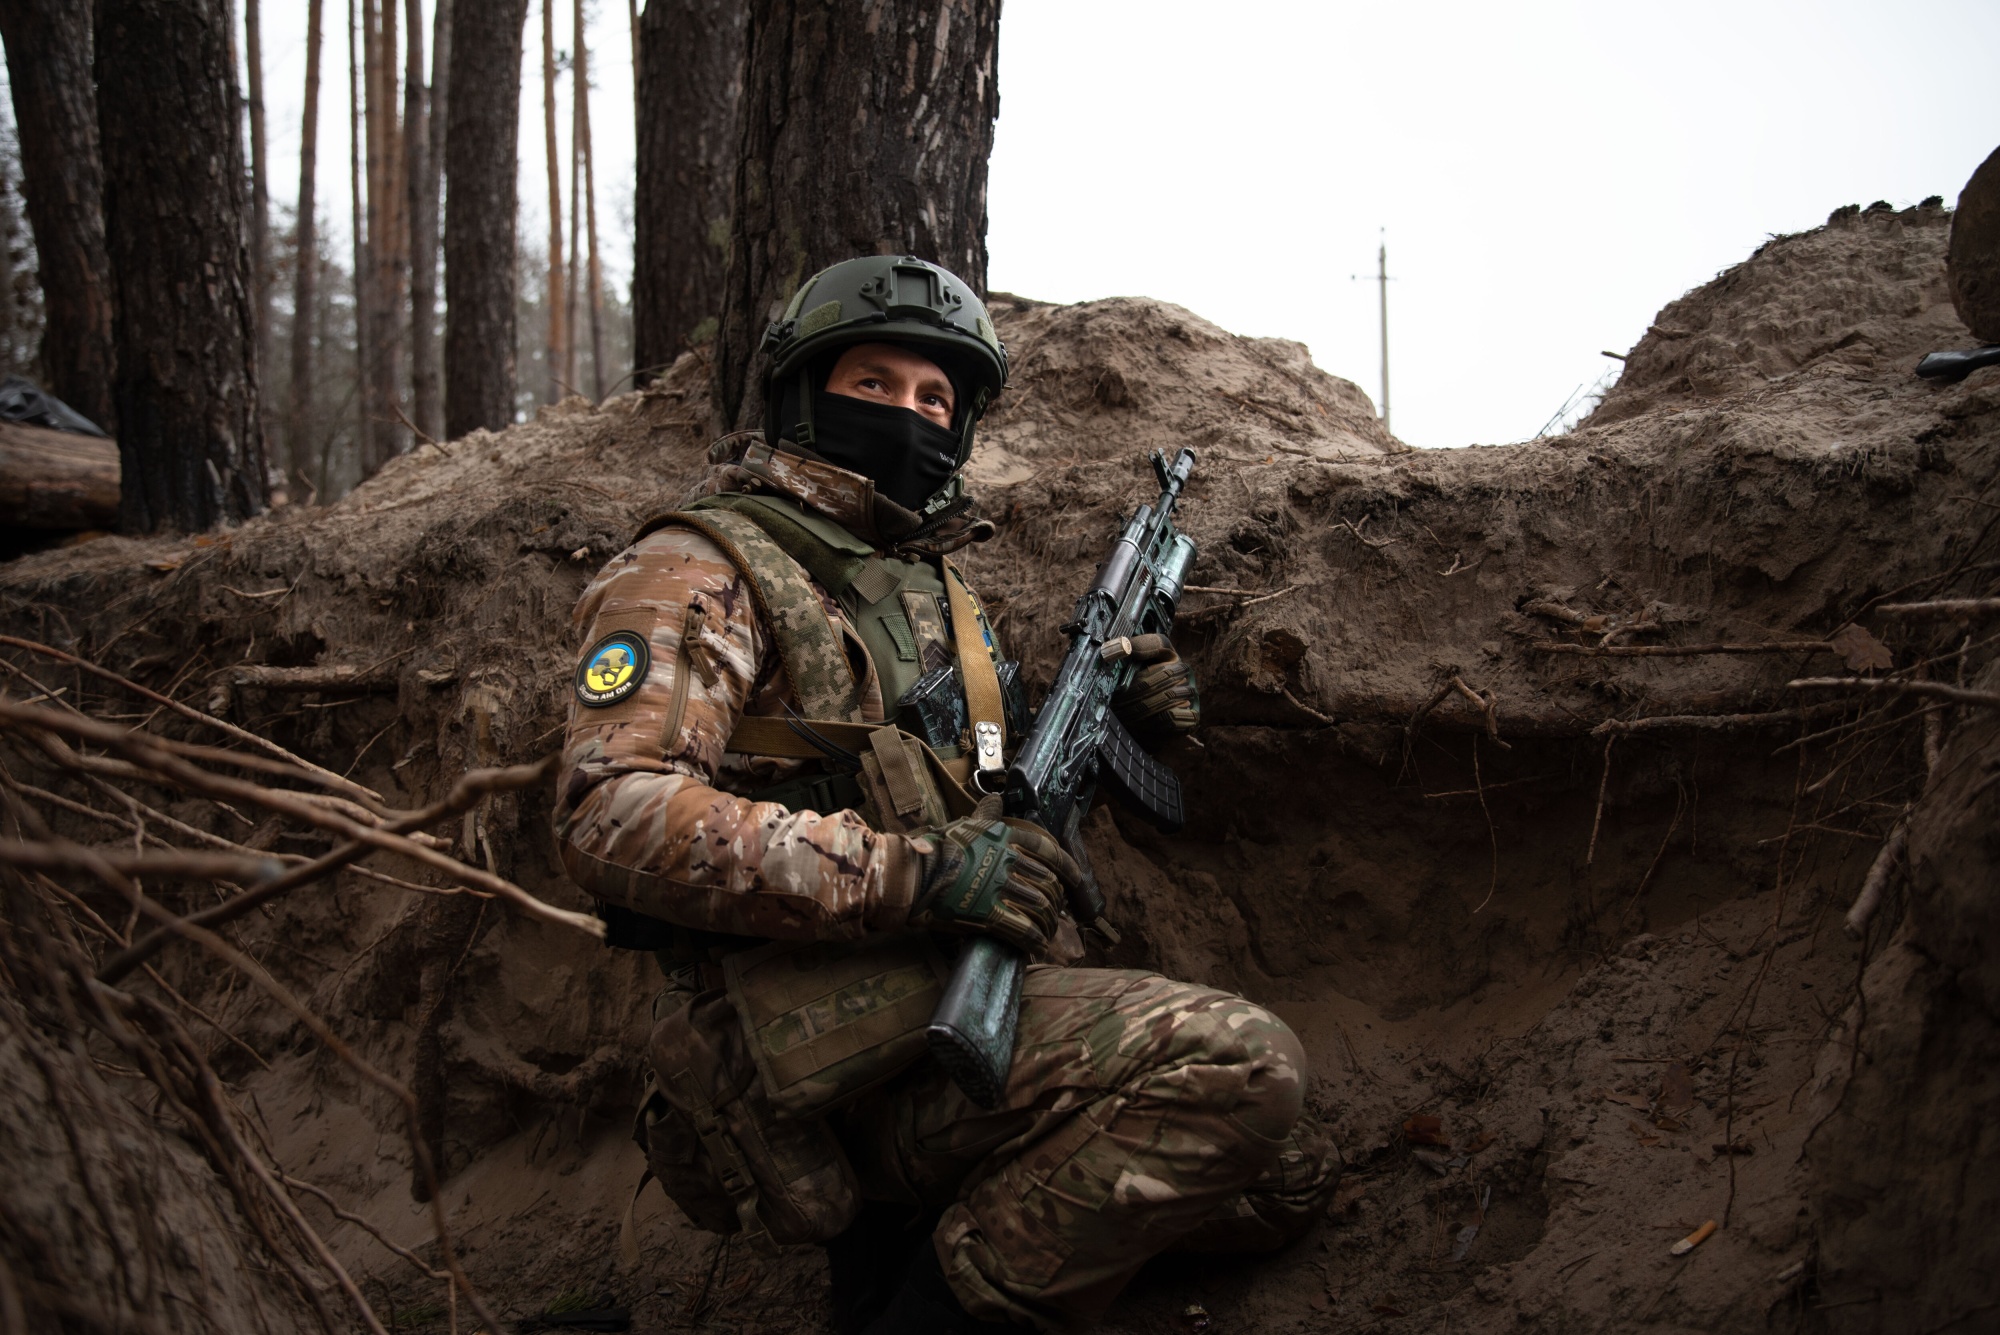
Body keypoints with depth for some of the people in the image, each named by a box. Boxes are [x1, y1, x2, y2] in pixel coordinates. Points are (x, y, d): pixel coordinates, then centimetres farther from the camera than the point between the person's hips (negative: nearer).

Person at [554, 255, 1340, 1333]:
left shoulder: (930, 585, 21)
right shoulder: (704, 572, -5)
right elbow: (611, 815, -21)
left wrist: (1108, 723, 9)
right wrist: (913, 873, -25)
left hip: (969, 1001, 9)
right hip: (824, 1063, -9)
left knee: (1288, 1178, 8)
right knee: (1234, 1060, -24)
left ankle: (900, 1235, 9)